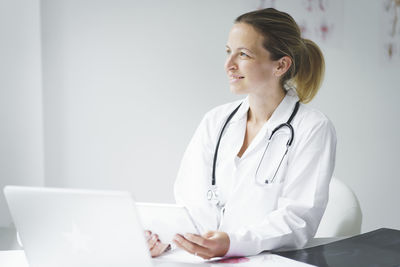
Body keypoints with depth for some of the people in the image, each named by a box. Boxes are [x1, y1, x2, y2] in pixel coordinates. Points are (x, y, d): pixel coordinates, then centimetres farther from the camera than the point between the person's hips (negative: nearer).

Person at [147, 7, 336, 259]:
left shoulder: (313, 129, -5)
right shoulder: (215, 121, 10)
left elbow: (298, 219, -14)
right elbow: (192, 202, 5)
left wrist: (233, 243, -29)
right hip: (207, 260, 2)